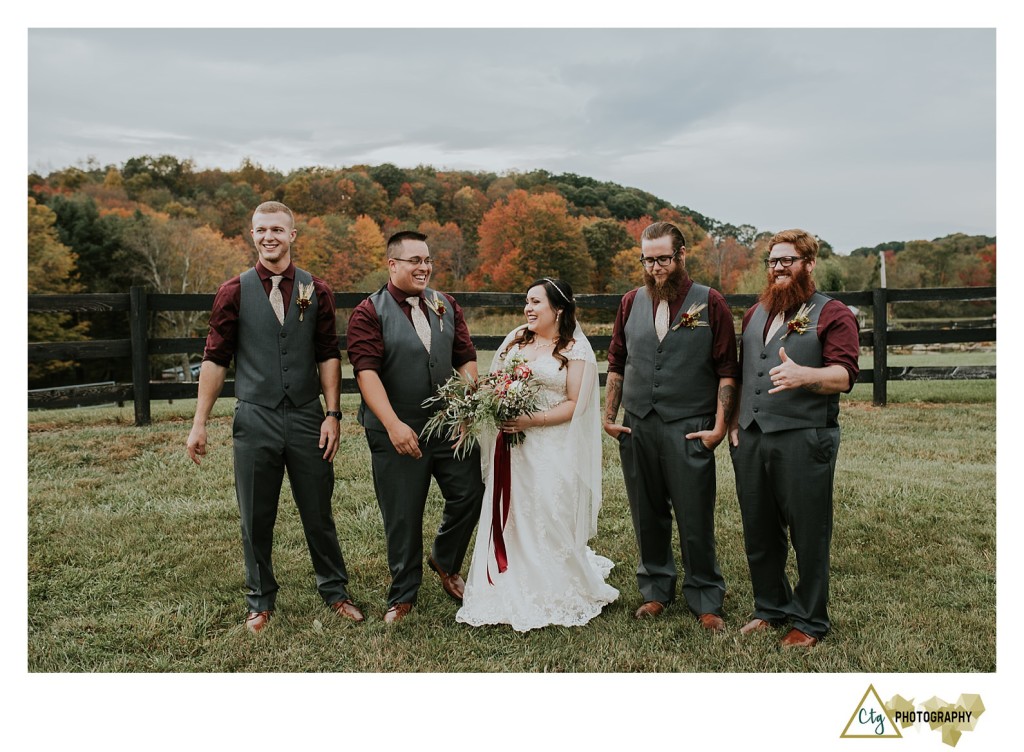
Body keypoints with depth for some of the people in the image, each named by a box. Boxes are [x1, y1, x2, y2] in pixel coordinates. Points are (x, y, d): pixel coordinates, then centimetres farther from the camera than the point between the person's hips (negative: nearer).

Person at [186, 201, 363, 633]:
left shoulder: (316, 290, 3)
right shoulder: (235, 292, 0)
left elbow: (328, 355, 4)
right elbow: (215, 359, 1)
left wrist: (332, 414, -2)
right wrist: (199, 423, -1)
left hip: (307, 419, 1)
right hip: (255, 419, 0)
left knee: (318, 514, 11)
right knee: (256, 519, 11)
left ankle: (334, 590, 30)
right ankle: (260, 601, 29)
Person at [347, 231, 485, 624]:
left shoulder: (447, 306, 10)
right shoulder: (369, 313, -6)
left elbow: (466, 359, 7)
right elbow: (367, 371, -16)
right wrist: (393, 424, -25)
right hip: (397, 434, -4)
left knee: (470, 495, 4)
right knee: (403, 518, 6)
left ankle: (445, 563, 33)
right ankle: (403, 596, 27)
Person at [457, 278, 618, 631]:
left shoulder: (575, 350, -3)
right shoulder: (515, 340, 13)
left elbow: (575, 404, -8)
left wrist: (531, 420, -19)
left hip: (553, 451, -5)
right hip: (512, 447, 5)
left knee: (549, 520, -2)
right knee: (510, 519, 6)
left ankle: (557, 595, 17)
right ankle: (511, 594, 19)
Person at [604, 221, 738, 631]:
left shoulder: (710, 302, -1)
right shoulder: (632, 302, 10)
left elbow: (727, 371, -2)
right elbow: (616, 364, 14)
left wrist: (719, 426, -8)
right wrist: (608, 416, 9)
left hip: (688, 430, -3)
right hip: (636, 428, 4)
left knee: (696, 521, 2)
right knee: (647, 516, 12)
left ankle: (705, 602, 18)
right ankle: (656, 590, 28)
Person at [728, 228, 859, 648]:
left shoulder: (832, 314, -1)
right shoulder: (756, 314, 19)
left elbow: (844, 375, -13)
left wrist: (802, 375, -32)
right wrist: (735, 421, 11)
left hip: (805, 440, -6)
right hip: (750, 440, 6)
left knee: (809, 535, 4)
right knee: (758, 534, 13)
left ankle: (810, 622, 19)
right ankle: (771, 607, 31)